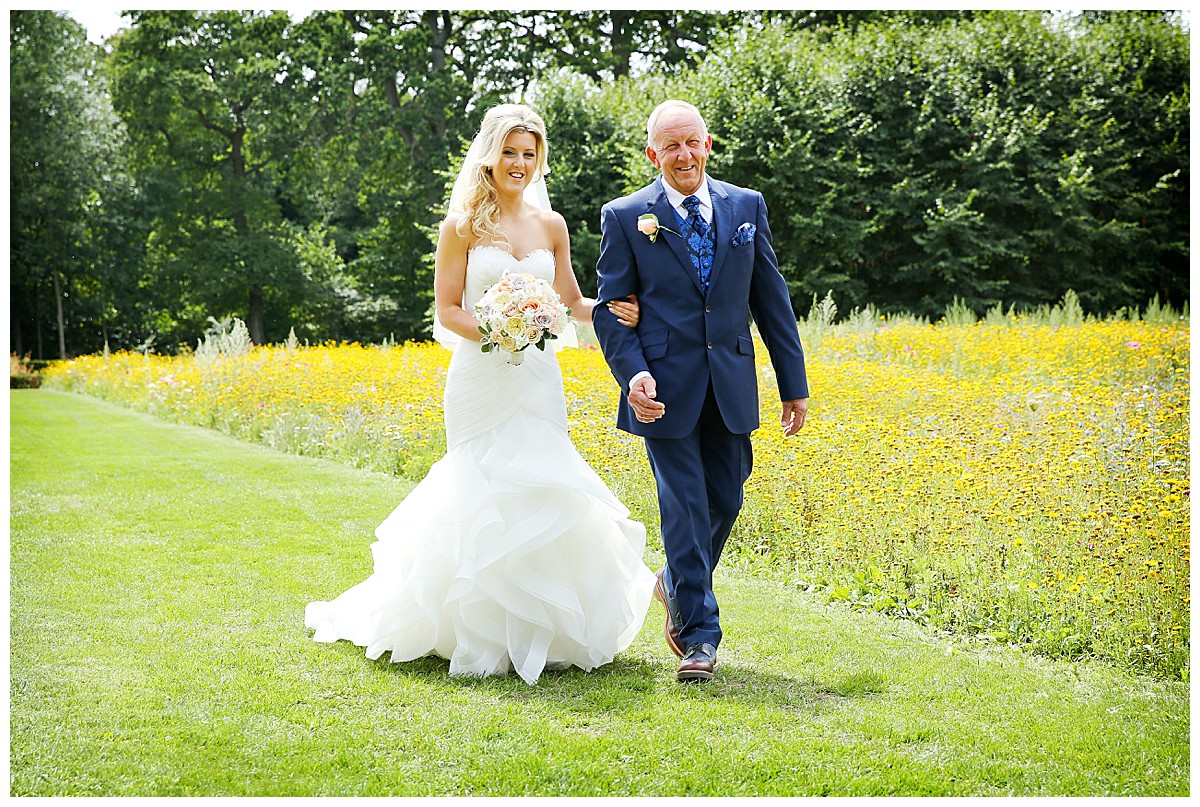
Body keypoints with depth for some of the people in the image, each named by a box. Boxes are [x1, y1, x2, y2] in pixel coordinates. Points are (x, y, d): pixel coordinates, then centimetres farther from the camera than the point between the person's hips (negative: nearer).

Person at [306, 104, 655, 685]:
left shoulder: (551, 226, 11)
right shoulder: (463, 225, -1)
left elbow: (571, 301, 16)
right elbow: (447, 311, -2)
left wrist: (614, 310, -3)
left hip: (538, 379, 4)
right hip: (481, 380, -4)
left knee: (541, 494, 1)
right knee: (490, 499, -7)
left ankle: (540, 629, 13)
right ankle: (486, 635, 4)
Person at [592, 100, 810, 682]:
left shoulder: (747, 207, 7)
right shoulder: (626, 217, -1)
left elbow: (771, 299, 10)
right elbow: (610, 308, -1)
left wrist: (794, 384, 9)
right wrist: (633, 374, -17)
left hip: (730, 386, 3)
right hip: (667, 389, -3)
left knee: (725, 501, 9)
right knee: (684, 505, -4)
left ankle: (676, 584, 37)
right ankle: (698, 636, 4)